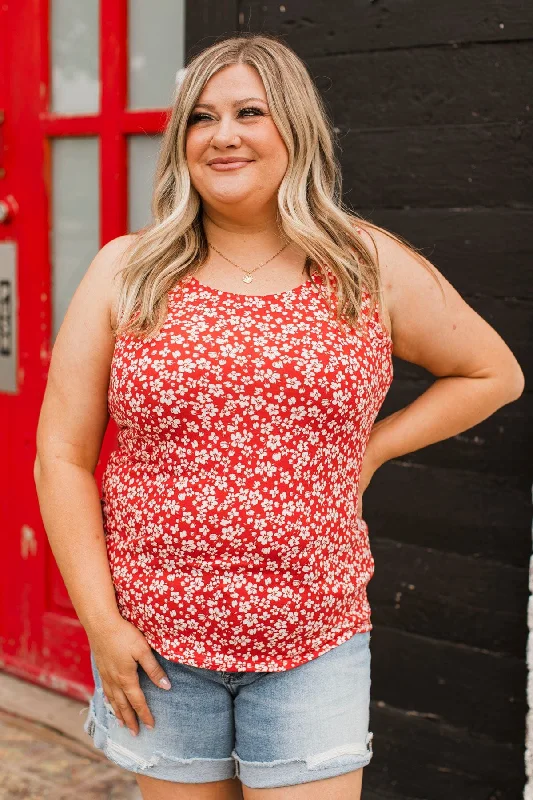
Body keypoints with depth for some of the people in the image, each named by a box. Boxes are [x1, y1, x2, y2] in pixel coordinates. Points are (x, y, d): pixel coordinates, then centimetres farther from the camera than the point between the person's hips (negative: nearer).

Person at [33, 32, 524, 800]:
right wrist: (101, 620, -5)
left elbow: (494, 373, 14)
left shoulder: (373, 268, 1)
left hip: (313, 648, 0)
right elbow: (62, 457, 0)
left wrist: (371, 447, 3)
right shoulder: (126, 274, 0)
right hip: (155, 642, 1)